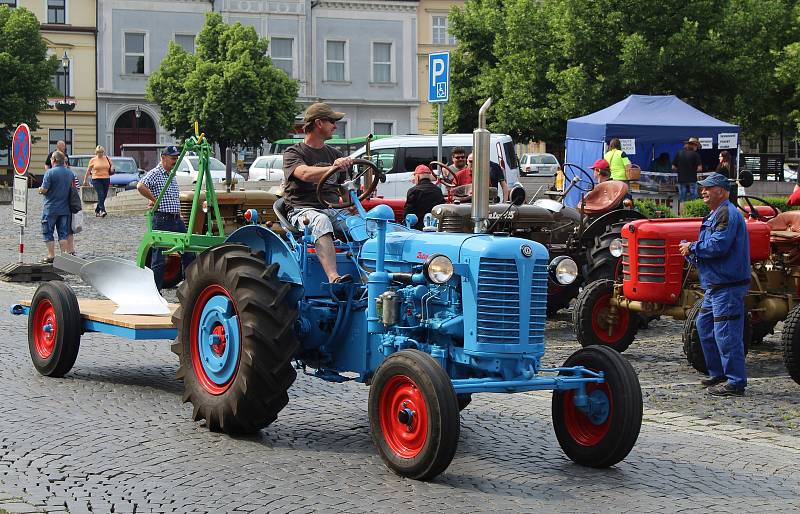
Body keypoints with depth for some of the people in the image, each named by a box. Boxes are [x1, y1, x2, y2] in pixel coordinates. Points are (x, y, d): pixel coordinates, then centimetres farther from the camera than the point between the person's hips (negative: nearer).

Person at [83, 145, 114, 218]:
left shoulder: (107, 159, 9)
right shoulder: (93, 160, 3)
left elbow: (112, 165, 24)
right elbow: (88, 170, 8)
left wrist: (112, 168, 0)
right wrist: (85, 180, 8)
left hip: (106, 179, 4)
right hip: (96, 179, -4)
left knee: (104, 196, 6)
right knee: (101, 195, -16)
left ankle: (97, 210, 22)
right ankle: (102, 211, -22)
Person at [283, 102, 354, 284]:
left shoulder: (334, 154, 25)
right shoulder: (294, 153, 4)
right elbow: (305, 173, -19)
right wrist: (333, 168, -34)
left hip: (334, 209, 6)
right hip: (303, 209, -6)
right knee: (321, 221, -40)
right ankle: (333, 278, -54)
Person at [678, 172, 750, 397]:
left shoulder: (728, 214, -14)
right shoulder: (715, 215, 19)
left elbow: (719, 245, -24)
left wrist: (693, 248, -10)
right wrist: (693, 253, 5)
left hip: (728, 285, -11)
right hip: (715, 284, 11)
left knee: (726, 333, -9)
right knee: (704, 326, 18)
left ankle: (735, 382, -5)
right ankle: (718, 373, 26)